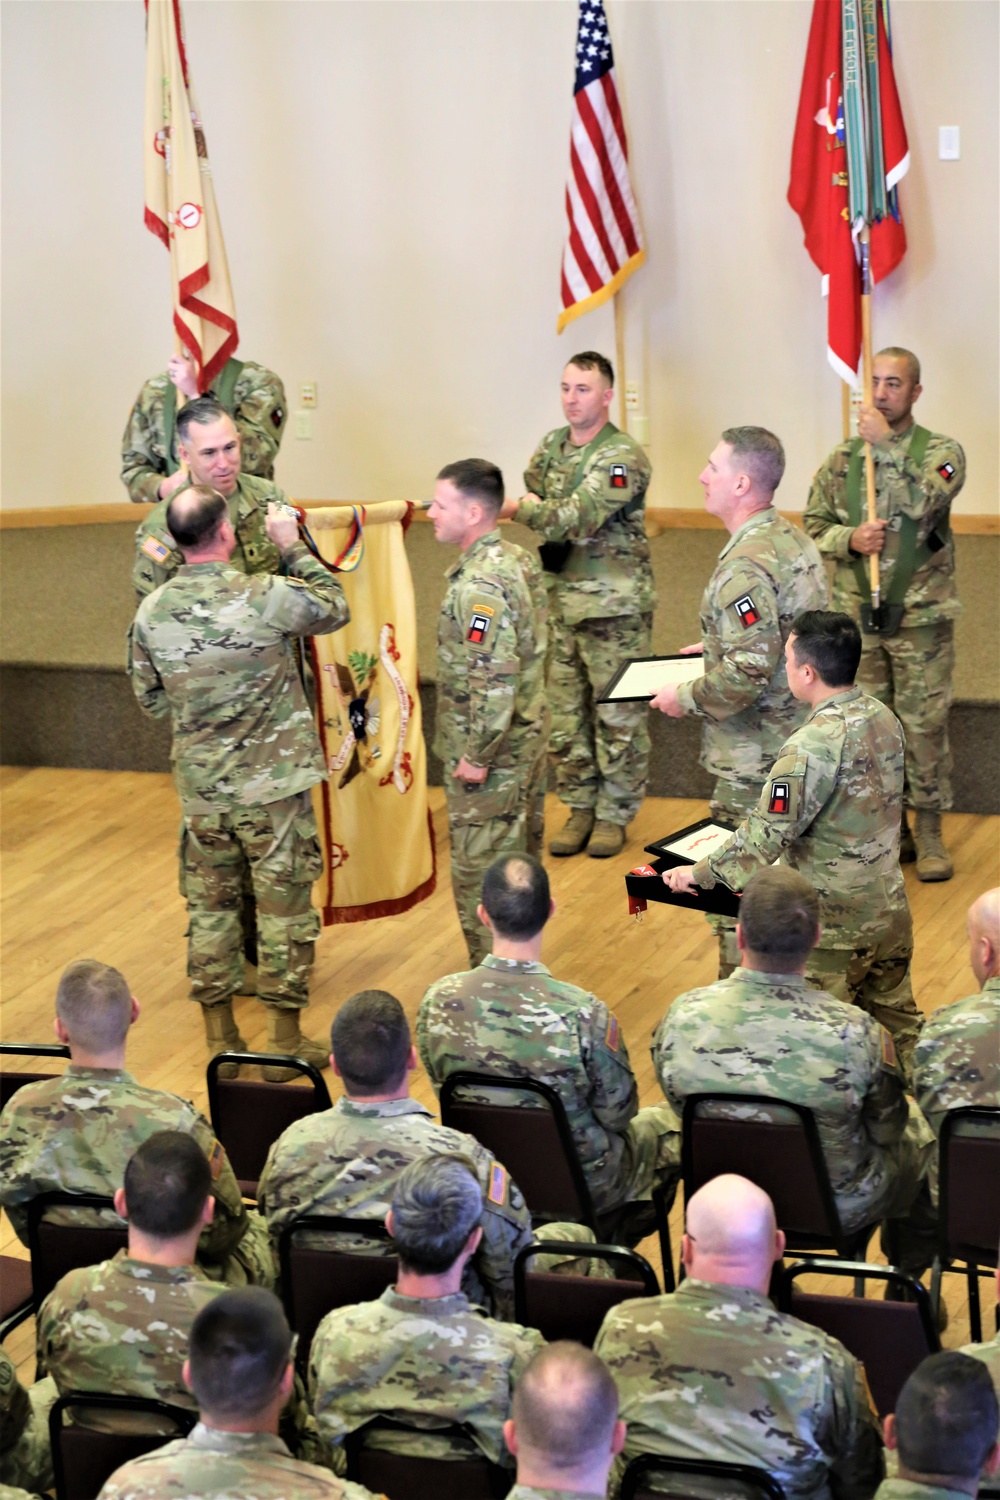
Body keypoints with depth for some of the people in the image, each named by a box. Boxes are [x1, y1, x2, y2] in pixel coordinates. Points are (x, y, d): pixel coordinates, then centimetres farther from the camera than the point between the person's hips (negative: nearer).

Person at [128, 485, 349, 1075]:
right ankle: (286, 1042, 14)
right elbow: (335, 607, 1)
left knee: (211, 909, 14)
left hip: (200, 788, 4)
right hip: (273, 785, -4)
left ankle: (221, 1039, 22)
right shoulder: (267, 598, -18)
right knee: (285, 909, 7)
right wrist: (293, 547, 11)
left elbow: (150, 699, 7)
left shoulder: (153, 612, -5)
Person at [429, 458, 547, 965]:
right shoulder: (508, 561, 8)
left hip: (489, 754, -10)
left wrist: (477, 755, -22)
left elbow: (495, 678, -29)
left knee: (478, 872, 0)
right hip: (520, 743, 10)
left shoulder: (480, 584, -24)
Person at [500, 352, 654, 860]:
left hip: (616, 605, -7)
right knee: (566, 714, 10)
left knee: (618, 716, 1)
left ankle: (614, 815, 12)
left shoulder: (622, 458, -15)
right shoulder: (551, 447, 9)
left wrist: (517, 508, -28)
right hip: (563, 598, 7)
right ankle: (580, 808, 22)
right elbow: (537, 507, 16)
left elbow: (579, 514, -26)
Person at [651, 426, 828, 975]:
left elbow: (748, 673, -29)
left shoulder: (744, 568, -24)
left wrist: (685, 697, -15)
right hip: (800, 743, 10)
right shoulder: (793, 539, 6)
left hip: (755, 759, -10)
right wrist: (719, 644, 18)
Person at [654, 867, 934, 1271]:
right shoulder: (854, 1033, -33)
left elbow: (679, 1105, -5)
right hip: (839, 1211, -2)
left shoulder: (682, 1017, -25)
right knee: (919, 1127, 28)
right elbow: (887, 1133, -15)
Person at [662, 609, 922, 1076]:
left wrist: (699, 873, -6)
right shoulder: (883, 718, -1)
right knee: (898, 1022, 21)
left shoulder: (811, 748, -26)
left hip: (834, 927, -8)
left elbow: (763, 839, -21)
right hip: (890, 911, 8)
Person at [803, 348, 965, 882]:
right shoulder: (844, 458, 6)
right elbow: (814, 524, 9)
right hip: (858, 615, 3)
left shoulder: (940, 452, -4)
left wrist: (886, 443, -22)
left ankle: (929, 833, 11)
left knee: (924, 726, 0)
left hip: (921, 616, -3)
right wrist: (849, 539, -11)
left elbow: (923, 503, -24)